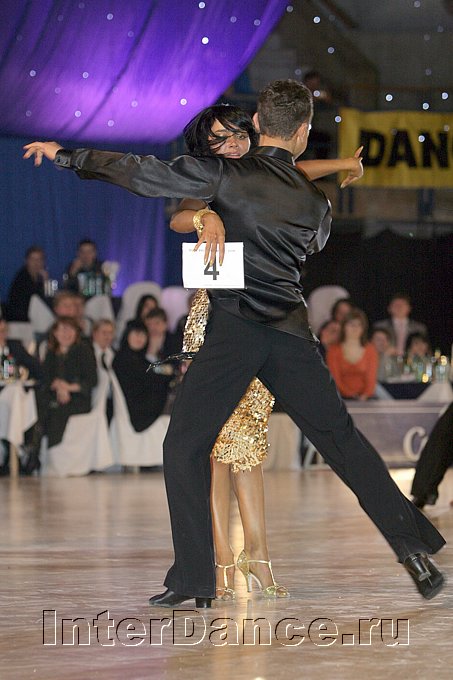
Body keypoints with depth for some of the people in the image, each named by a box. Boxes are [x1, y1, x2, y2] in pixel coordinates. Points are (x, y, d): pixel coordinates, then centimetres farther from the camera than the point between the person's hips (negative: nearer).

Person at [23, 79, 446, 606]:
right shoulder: (315, 202, 8)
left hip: (232, 331, -3)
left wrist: (65, 155, 4)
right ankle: (415, 548, 12)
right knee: (342, 441, 14)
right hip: (291, 333, 4)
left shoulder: (227, 175, -4)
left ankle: (195, 580, -1)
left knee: (184, 447, 6)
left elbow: (143, 174, -6)